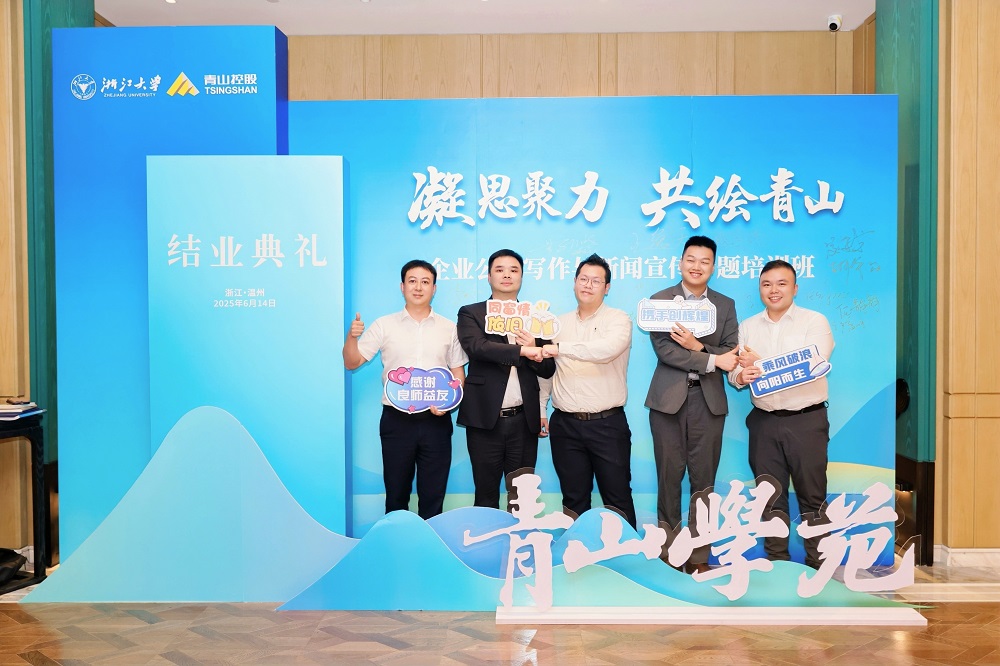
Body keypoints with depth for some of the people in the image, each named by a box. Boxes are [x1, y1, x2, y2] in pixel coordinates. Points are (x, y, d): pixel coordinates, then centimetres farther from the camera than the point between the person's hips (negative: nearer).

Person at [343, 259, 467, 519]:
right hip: (396, 420, 0)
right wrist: (352, 336, -17)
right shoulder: (384, 325, 3)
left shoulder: (448, 329, 6)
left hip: (435, 421, 1)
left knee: (433, 496, 7)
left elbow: (458, 373, 8)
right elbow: (352, 362, 2)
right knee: (396, 494, 11)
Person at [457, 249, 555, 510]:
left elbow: (548, 369, 9)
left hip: (524, 420, 2)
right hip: (485, 419, -2)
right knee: (486, 496, 7)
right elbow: (476, 347, -16)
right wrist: (522, 350, -26)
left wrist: (534, 347, -13)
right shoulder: (471, 313, 4)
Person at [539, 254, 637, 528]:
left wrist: (561, 348, -26)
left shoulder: (618, 320, -3)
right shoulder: (559, 324, 11)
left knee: (618, 500, 4)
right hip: (565, 424, 4)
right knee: (574, 499, 12)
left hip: (607, 423, -3)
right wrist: (540, 409, 8)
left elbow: (607, 350, -24)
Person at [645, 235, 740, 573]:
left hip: (709, 400, 2)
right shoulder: (660, 300, 3)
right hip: (669, 399, -1)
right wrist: (712, 360, -13)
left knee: (704, 481, 5)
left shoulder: (725, 305, 10)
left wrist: (697, 346, -17)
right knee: (669, 478, 5)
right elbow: (663, 349, -9)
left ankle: (699, 556, 15)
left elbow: (730, 356, 0)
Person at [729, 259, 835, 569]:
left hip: (806, 420, -3)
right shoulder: (747, 327, 11)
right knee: (771, 496, 10)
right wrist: (741, 376, -19)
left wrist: (761, 364, -20)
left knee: (812, 496, 3)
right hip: (764, 421, 4)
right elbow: (734, 371, 5)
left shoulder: (815, 321, -2)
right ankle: (776, 562, 21)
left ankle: (817, 565, 14)